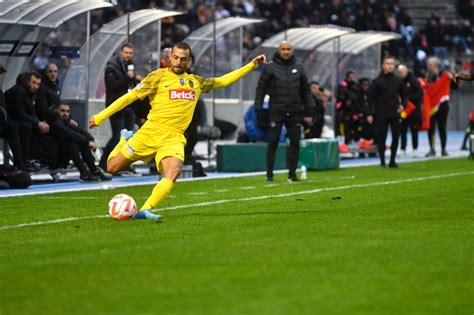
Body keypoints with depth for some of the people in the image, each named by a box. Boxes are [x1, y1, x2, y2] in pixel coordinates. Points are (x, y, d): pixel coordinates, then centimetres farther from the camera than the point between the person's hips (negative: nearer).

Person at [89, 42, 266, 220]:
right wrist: (100, 117, 0)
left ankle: (145, 210, -29)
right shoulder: (158, 76, 3)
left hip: (174, 137, 2)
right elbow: (131, 96, 1)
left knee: (173, 172, -29)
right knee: (113, 167, -1)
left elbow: (223, 81, 29)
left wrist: (251, 65, 26)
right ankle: (125, 139, 30)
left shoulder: (196, 82, 17)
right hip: (151, 131, -2)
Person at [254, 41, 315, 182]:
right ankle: (269, 174, 3)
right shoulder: (270, 68, 1)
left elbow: (306, 91, 15)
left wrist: (310, 109, 8)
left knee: (295, 142, 1)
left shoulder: (298, 68, 11)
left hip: (295, 112, 3)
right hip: (276, 112, -3)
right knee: (273, 142, -3)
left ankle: (292, 173, 9)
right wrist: (259, 110, -4)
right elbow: (260, 89, 2)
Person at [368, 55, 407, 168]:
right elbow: (371, 98, -1)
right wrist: (370, 114, -7)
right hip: (381, 114, -3)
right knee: (382, 138, 0)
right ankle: (382, 162, 6)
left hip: (395, 114, 3)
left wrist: (403, 105, -2)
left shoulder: (398, 81, 9)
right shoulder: (377, 81, -1)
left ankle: (392, 160, 10)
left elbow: (403, 95, 18)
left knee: (396, 137, -1)